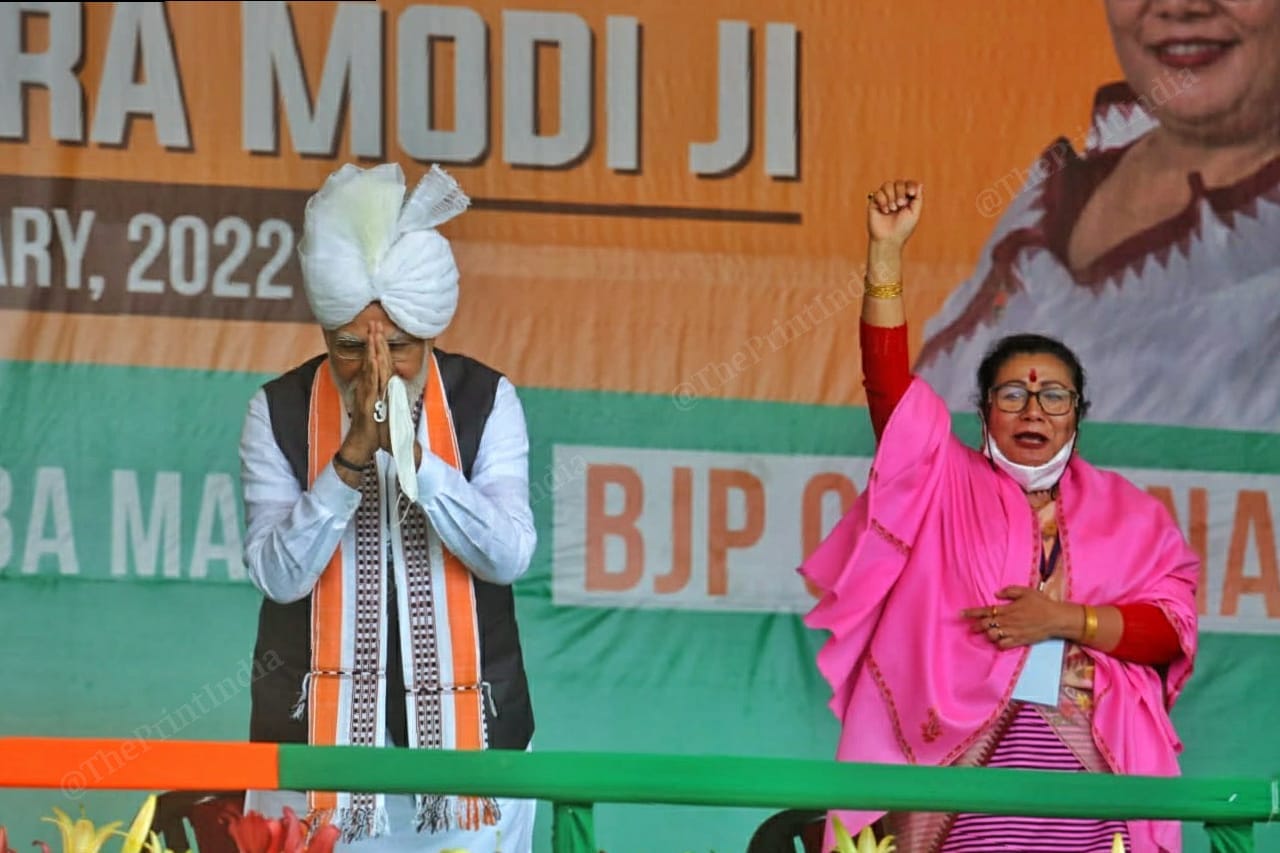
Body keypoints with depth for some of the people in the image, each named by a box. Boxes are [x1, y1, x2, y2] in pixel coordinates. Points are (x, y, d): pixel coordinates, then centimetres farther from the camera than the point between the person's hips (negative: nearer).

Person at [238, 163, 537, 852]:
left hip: (464, 719, 0)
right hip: (320, 719, 0)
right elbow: (279, 574, -10)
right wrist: (353, 453, -21)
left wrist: (411, 453, -22)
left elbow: (508, 555, -11)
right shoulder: (280, 412, -2)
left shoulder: (486, 402, 0)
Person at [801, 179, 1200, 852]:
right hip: (964, 762, -1)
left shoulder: (1125, 512, 16)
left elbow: (1172, 626, 7)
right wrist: (886, 252, -5)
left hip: (1087, 769, 1)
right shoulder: (947, 486, 14)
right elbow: (889, 381, 3)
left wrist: (1066, 620, -7)